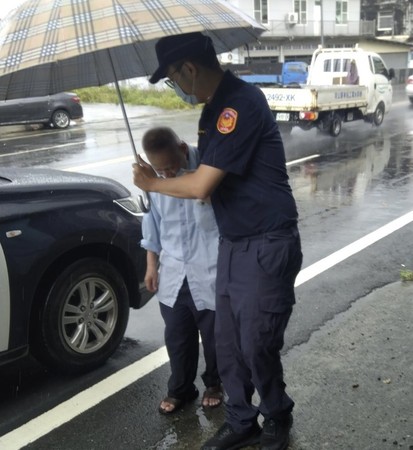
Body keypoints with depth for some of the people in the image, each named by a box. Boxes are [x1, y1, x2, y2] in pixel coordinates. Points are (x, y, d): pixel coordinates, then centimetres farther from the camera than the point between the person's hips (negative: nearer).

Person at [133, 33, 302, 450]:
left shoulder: (241, 103, -21)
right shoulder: (213, 108, 10)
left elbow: (201, 185, -22)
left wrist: (151, 184, -7)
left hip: (266, 246, -9)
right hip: (232, 243, 9)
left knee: (257, 346, 2)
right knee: (227, 344, 13)